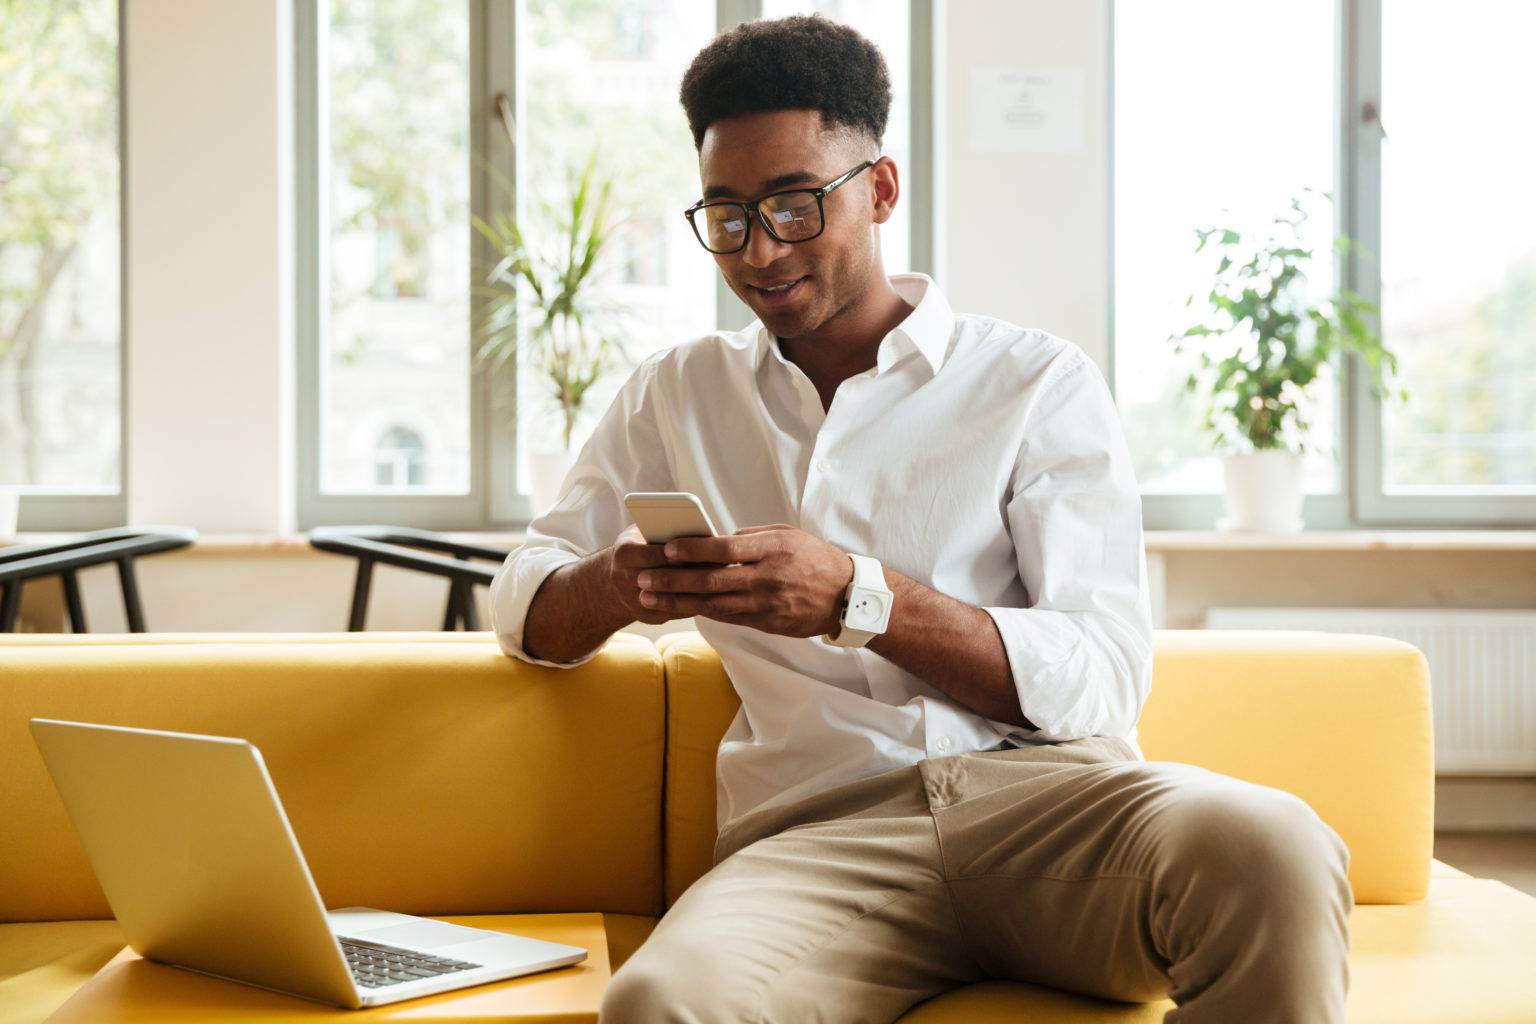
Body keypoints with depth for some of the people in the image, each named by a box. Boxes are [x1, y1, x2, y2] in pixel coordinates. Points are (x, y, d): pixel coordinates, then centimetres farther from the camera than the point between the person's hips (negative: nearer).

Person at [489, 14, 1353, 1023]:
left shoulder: (1040, 382, 11)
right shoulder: (676, 394, 22)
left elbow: (1104, 677, 1)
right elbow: (524, 601, 22)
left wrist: (855, 598, -14)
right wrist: (621, 586, -3)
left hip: (1044, 790, 0)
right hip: (818, 829, 0)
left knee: (1272, 849, -34)